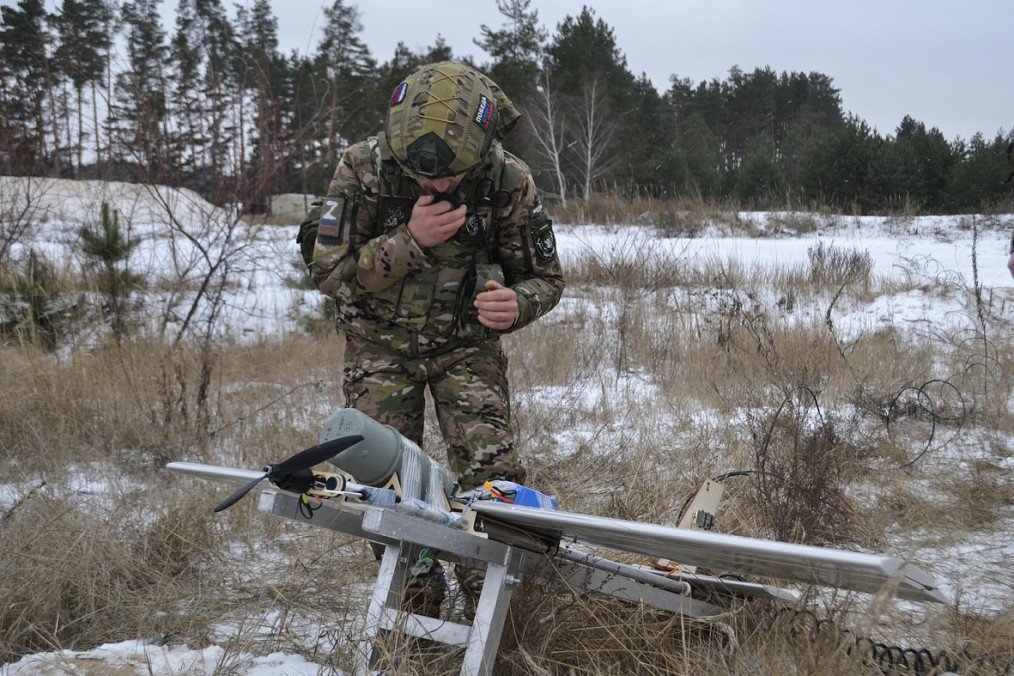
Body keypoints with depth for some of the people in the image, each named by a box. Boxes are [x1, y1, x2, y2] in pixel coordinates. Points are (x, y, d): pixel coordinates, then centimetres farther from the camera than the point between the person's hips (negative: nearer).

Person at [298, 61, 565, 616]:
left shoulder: (509, 183, -17)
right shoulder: (363, 169, -19)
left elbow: (545, 278, -5)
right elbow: (328, 271, -17)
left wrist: (516, 304, -29)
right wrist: (409, 242, -31)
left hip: (467, 343, 0)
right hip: (381, 344, 0)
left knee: (493, 476, -13)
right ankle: (415, 610, 13)